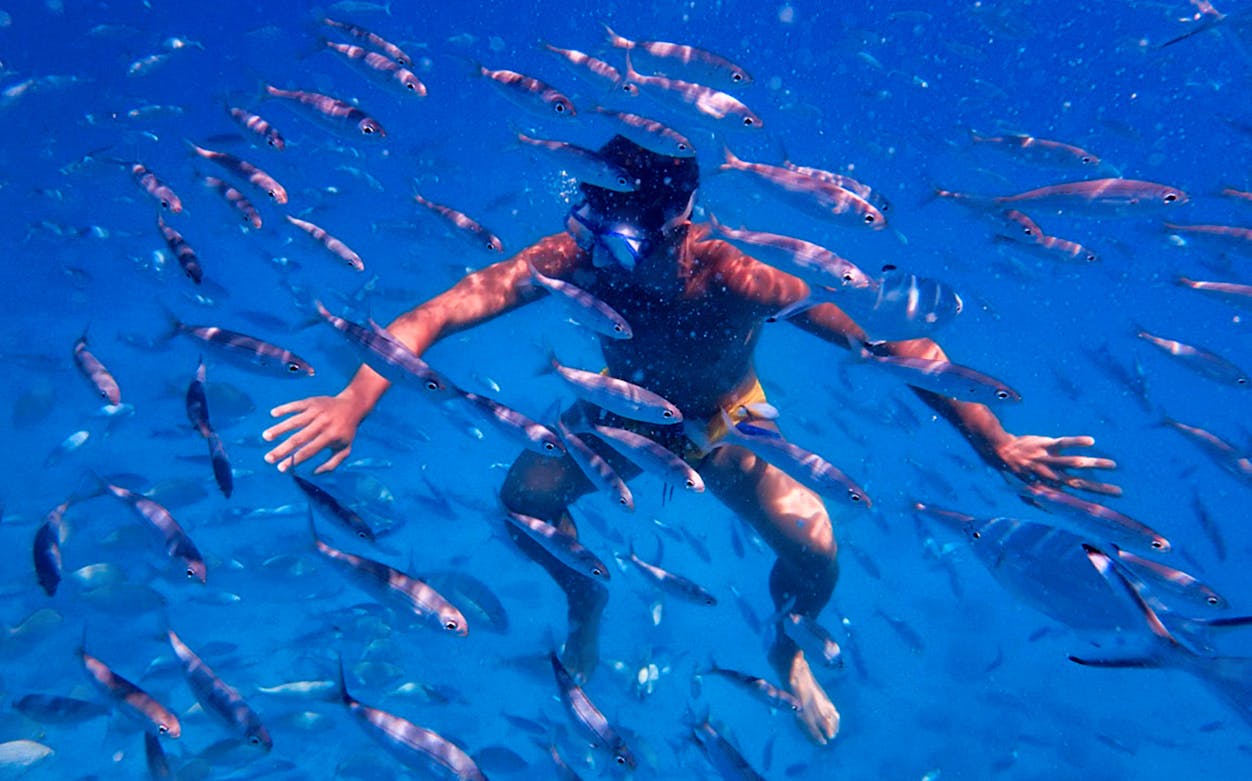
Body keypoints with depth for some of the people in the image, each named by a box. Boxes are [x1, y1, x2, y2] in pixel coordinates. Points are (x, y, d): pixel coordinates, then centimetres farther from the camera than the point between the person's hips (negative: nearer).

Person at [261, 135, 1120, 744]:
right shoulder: (575, 254, -31)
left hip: (726, 425, -2)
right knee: (525, 499, -20)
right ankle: (588, 609, 16)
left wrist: (994, 442, -37)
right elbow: (439, 312, -35)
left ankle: (788, 651, 16)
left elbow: (893, 343, -35)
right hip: (622, 412, 2)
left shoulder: (737, 279, -38)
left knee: (815, 550, -22)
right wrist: (356, 399, -48)